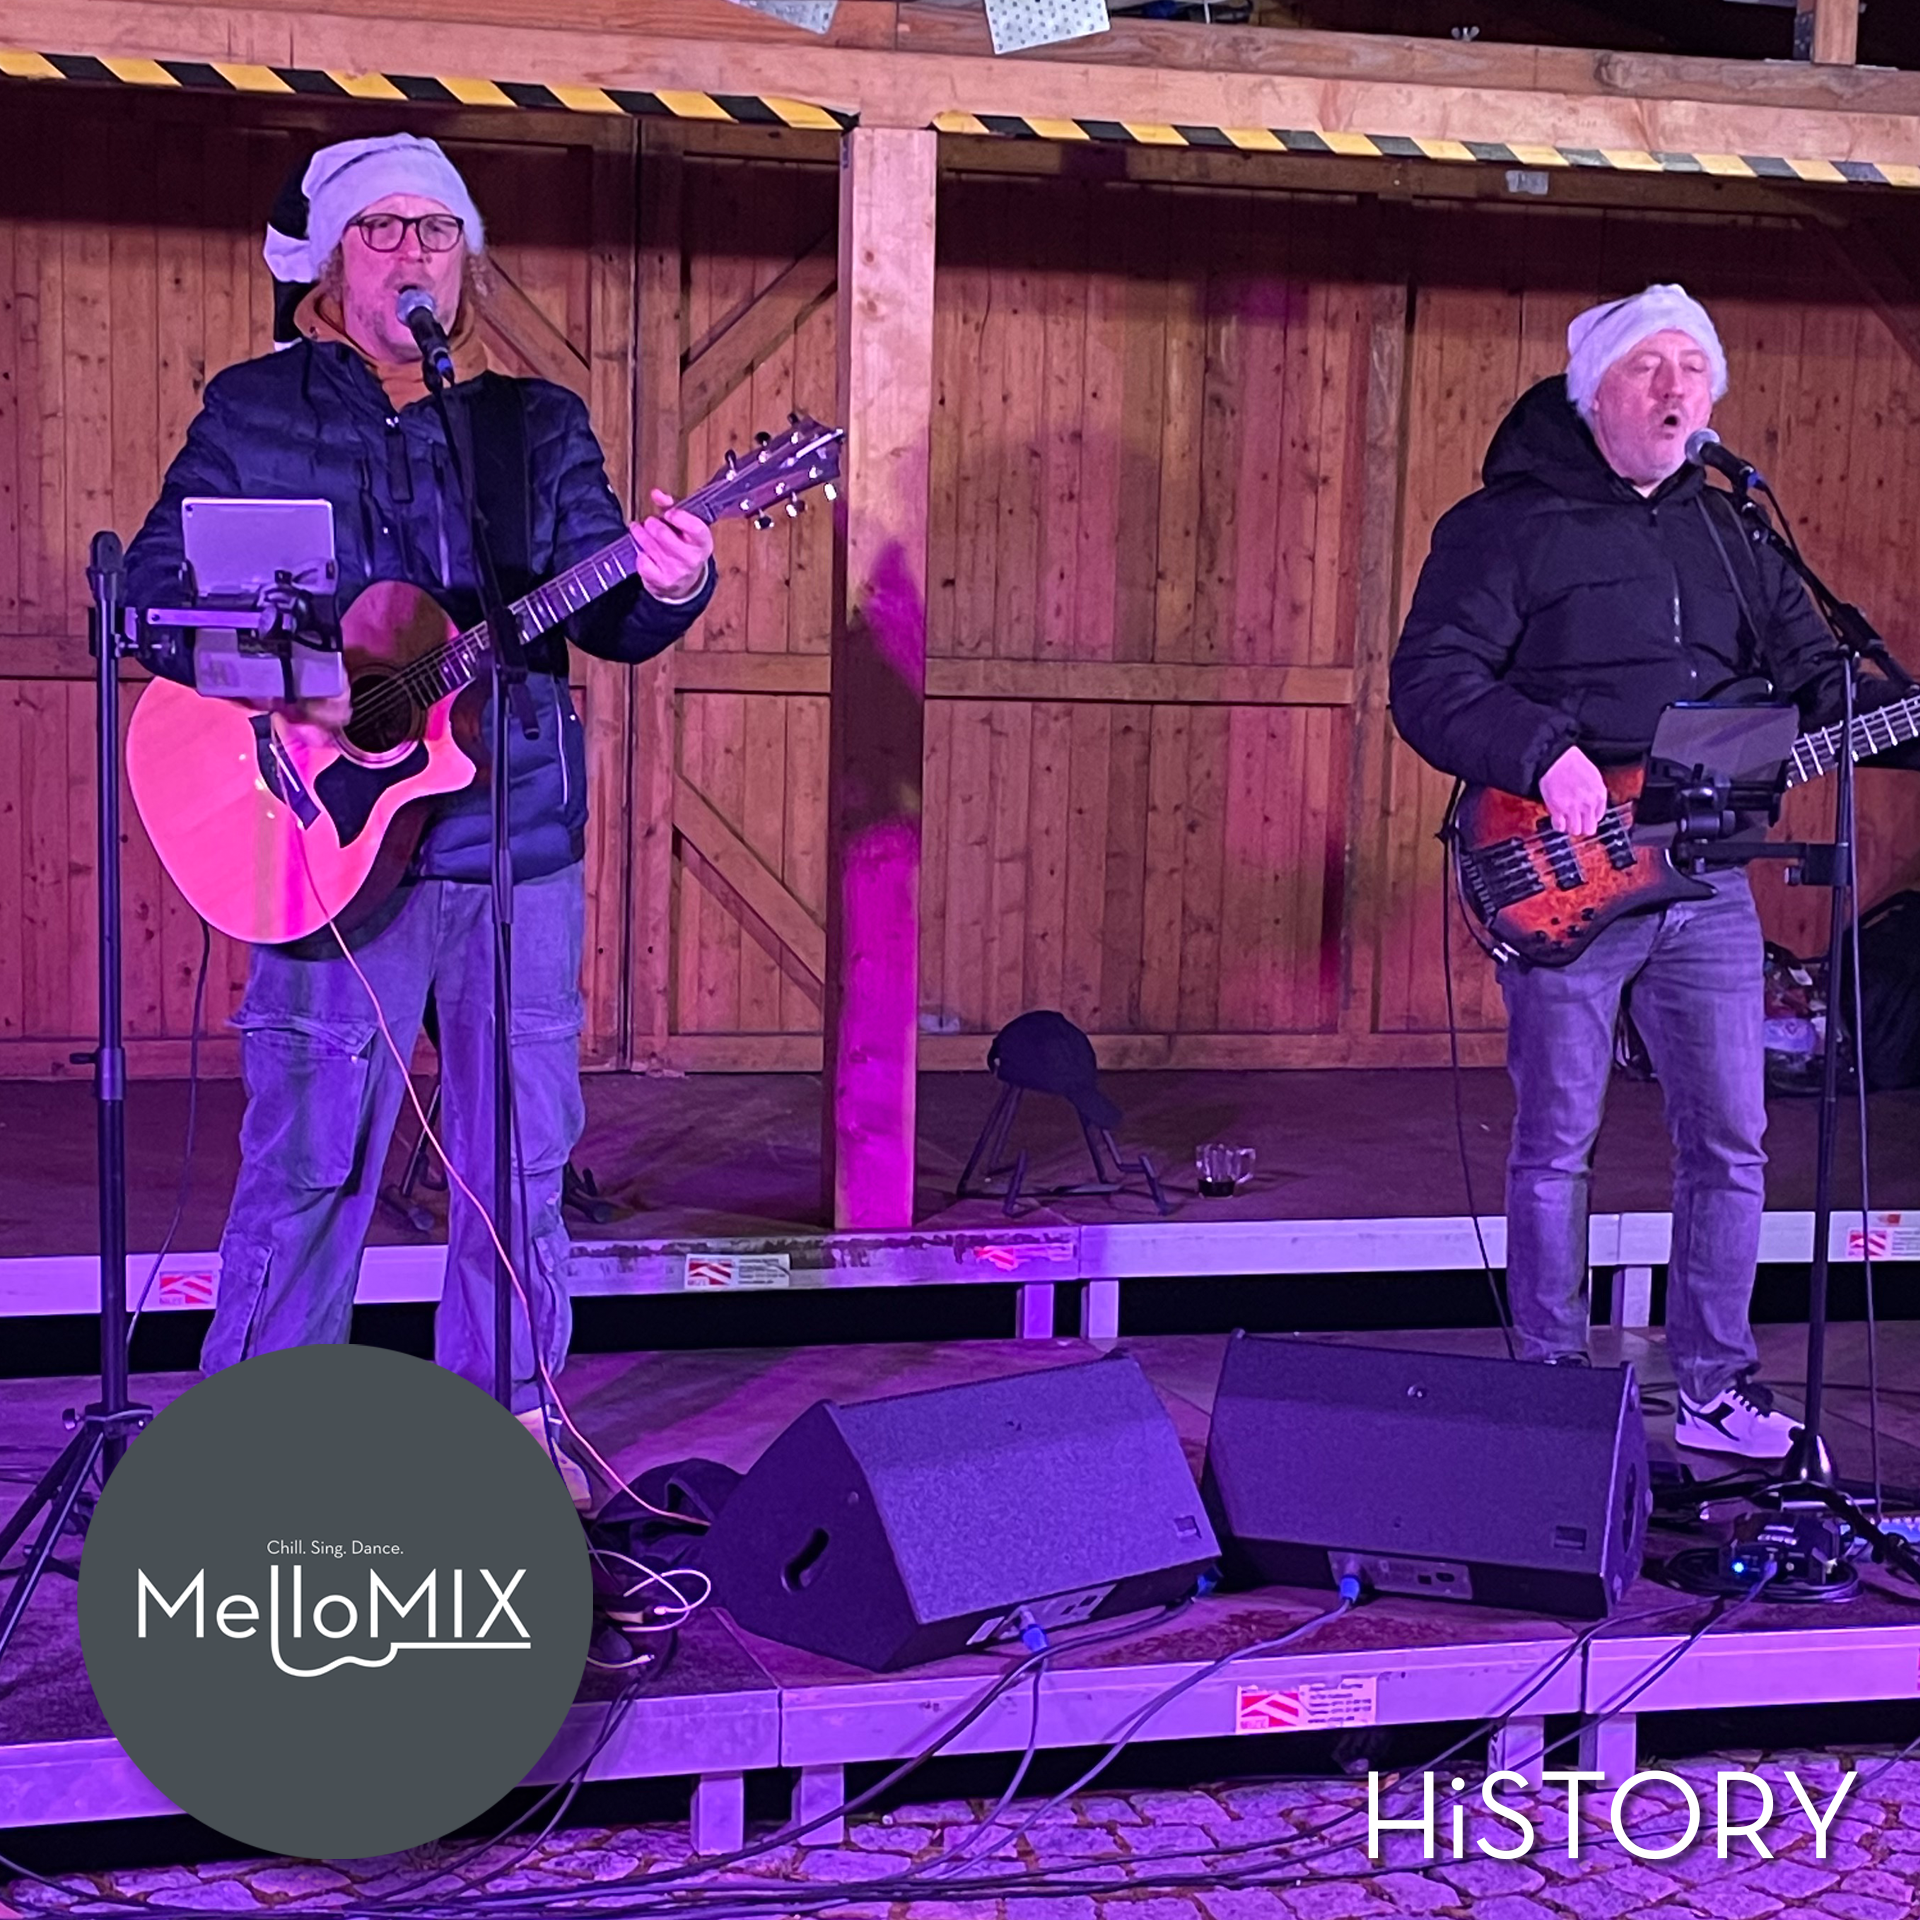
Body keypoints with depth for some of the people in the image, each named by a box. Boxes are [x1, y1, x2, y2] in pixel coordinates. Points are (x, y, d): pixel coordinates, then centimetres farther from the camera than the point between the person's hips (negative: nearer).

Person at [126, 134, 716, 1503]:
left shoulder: (539, 425, 14)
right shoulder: (253, 411, 7)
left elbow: (604, 618, 5)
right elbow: (155, 584, 2)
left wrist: (666, 592, -18)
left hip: (519, 839, 3)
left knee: (523, 1155, 8)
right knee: (310, 1158, 0)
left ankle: (507, 1416, 23)